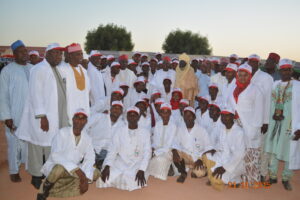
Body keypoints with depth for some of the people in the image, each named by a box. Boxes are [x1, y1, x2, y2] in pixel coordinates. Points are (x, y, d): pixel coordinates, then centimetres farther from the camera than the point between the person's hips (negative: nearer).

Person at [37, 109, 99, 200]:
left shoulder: (87, 138, -2)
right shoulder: (62, 133, -17)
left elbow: (89, 159, -6)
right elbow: (55, 155, -28)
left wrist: (86, 178, -23)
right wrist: (76, 170, -34)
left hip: (73, 171, 6)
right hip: (54, 167, -6)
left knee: (96, 173, -11)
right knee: (60, 168, -38)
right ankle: (44, 190, -4)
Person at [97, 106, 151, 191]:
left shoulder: (145, 132, 2)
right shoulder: (119, 131, 5)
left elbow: (147, 153, -5)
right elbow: (112, 150, 0)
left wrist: (141, 170, -19)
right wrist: (107, 166, -15)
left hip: (136, 165, -1)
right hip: (120, 164, 2)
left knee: (132, 183, -30)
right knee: (105, 180, -22)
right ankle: (122, 177, 8)